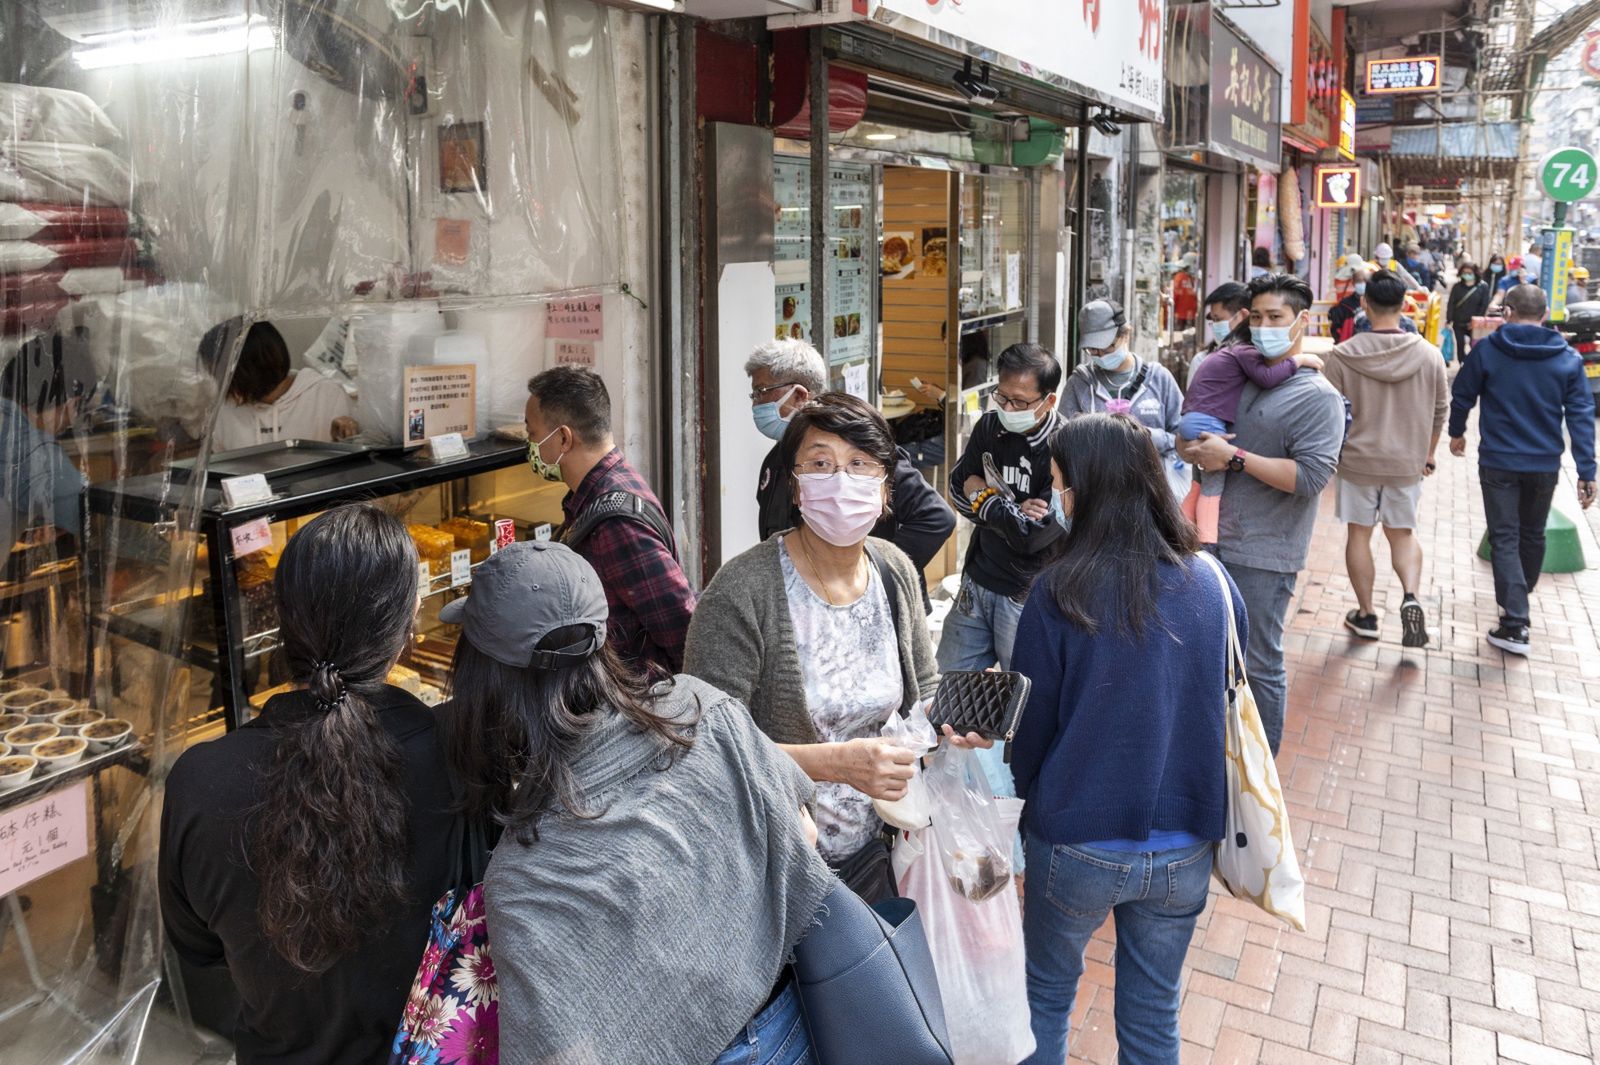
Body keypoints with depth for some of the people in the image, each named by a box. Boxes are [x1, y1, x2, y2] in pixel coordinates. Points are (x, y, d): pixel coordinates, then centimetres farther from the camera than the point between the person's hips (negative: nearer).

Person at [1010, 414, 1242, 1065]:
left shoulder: (1061, 592, -17)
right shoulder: (1212, 584, -6)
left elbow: (1031, 726, -9)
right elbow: (1226, 702, 7)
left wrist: (1019, 810, 9)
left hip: (1077, 842, -3)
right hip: (1184, 849, 3)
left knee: (1046, 994, 22)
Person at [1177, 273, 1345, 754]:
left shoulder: (1317, 397, -8)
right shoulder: (1240, 378, 14)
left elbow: (1311, 476, -20)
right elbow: (1189, 437, 21)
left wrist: (1233, 457, -19)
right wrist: (1192, 448, -3)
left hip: (1263, 556, -7)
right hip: (1214, 541, 7)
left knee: (1259, 666, 2)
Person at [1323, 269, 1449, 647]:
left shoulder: (1343, 355, -13)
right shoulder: (1429, 355, -4)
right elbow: (1440, 413, 6)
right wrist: (1427, 457, 19)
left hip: (1358, 459, -2)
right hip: (1407, 462, 2)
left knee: (1359, 534, 11)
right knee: (1402, 533, 16)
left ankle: (1366, 615, 18)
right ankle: (1410, 597, -6)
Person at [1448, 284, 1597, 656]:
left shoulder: (1488, 350, -7)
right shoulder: (1568, 358, -2)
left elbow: (1461, 395, 1)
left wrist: (1457, 432, 20)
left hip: (1498, 462, -2)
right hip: (1545, 465, 3)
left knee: (1505, 538, 0)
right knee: (1532, 534, 20)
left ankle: (1516, 622, -10)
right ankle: (1519, 599, 40)